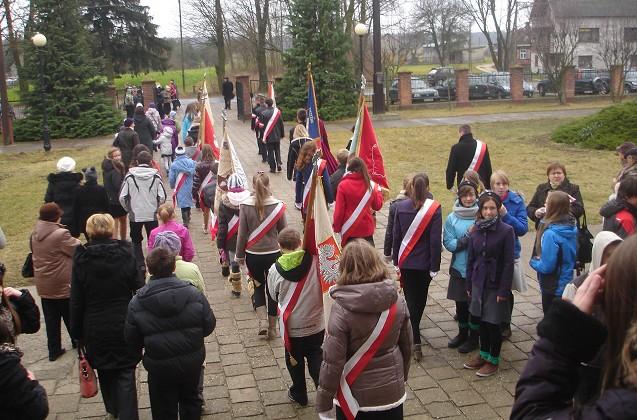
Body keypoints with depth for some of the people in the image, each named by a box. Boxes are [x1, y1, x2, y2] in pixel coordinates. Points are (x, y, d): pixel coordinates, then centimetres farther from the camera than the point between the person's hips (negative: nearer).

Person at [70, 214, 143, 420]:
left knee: (104, 371, 21)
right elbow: (140, 290, -5)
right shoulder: (126, 254, -10)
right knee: (125, 373, 5)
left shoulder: (81, 259, -9)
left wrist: (77, 332, 5)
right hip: (124, 325, -1)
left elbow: (76, 301, -4)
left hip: (95, 329, 2)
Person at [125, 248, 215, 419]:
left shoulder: (137, 302, -15)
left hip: (160, 366, -1)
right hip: (193, 360, 2)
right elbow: (209, 325, -6)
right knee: (190, 399, 27)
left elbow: (132, 341, -7)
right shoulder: (193, 293, -14)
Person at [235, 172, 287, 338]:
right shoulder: (277, 205, -11)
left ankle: (262, 321, 6)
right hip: (274, 253, 0)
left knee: (258, 286, 21)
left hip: (253, 255, 0)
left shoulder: (245, 205, -12)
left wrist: (239, 255, 7)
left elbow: (242, 233, -6)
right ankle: (272, 327, 23)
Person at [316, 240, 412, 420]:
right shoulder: (397, 301, -9)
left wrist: (323, 404, -7)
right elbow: (407, 345, 3)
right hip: (392, 393, 3)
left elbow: (333, 361, -19)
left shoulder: (342, 308, -21)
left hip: (355, 397, -3)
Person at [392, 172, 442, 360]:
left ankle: (416, 341, -3)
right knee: (421, 297, 18)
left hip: (406, 262, 1)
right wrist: (435, 266, -5)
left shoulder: (401, 207, -5)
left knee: (411, 299, 5)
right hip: (424, 262, -1)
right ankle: (415, 336, 35)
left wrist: (396, 260, 8)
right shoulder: (434, 208, -11)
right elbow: (435, 240, -11)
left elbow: (396, 236, 0)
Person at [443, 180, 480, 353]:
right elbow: (449, 244, -9)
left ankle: (474, 337, 29)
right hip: (459, 269, 2)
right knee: (461, 303, 16)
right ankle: (462, 334, 37)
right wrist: (469, 235, -20)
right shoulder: (452, 218, -4)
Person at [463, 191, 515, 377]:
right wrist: (469, 285, 9)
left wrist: (503, 290, -14)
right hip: (479, 283, 5)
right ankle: (483, 354, 32)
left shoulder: (506, 231, -12)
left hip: (495, 285, -4)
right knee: (482, 320, 15)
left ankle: (493, 360, 20)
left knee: (493, 323, 5)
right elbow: (471, 259, 8)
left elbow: (508, 263, -12)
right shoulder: (476, 231, 2)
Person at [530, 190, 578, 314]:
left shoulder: (550, 234, -26)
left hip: (553, 288, -8)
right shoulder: (571, 228, -2)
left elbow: (546, 266, -25)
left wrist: (534, 261, -5)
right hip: (567, 284, 8)